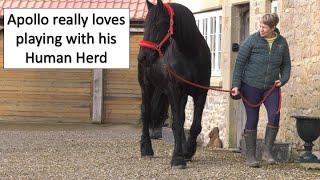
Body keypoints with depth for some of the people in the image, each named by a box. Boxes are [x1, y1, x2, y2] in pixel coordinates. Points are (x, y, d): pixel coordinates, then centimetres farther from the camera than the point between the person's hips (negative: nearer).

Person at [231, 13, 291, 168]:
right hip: (251, 86, -3)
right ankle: (250, 156, 10)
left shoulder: (281, 43, 2)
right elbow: (239, 63, -7)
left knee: (274, 116, -12)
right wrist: (236, 85, -12)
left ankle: (267, 151, 2)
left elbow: (286, 65, 12)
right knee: (252, 120, 1)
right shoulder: (252, 41, -8)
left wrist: (283, 79, -6)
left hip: (271, 87, 3)